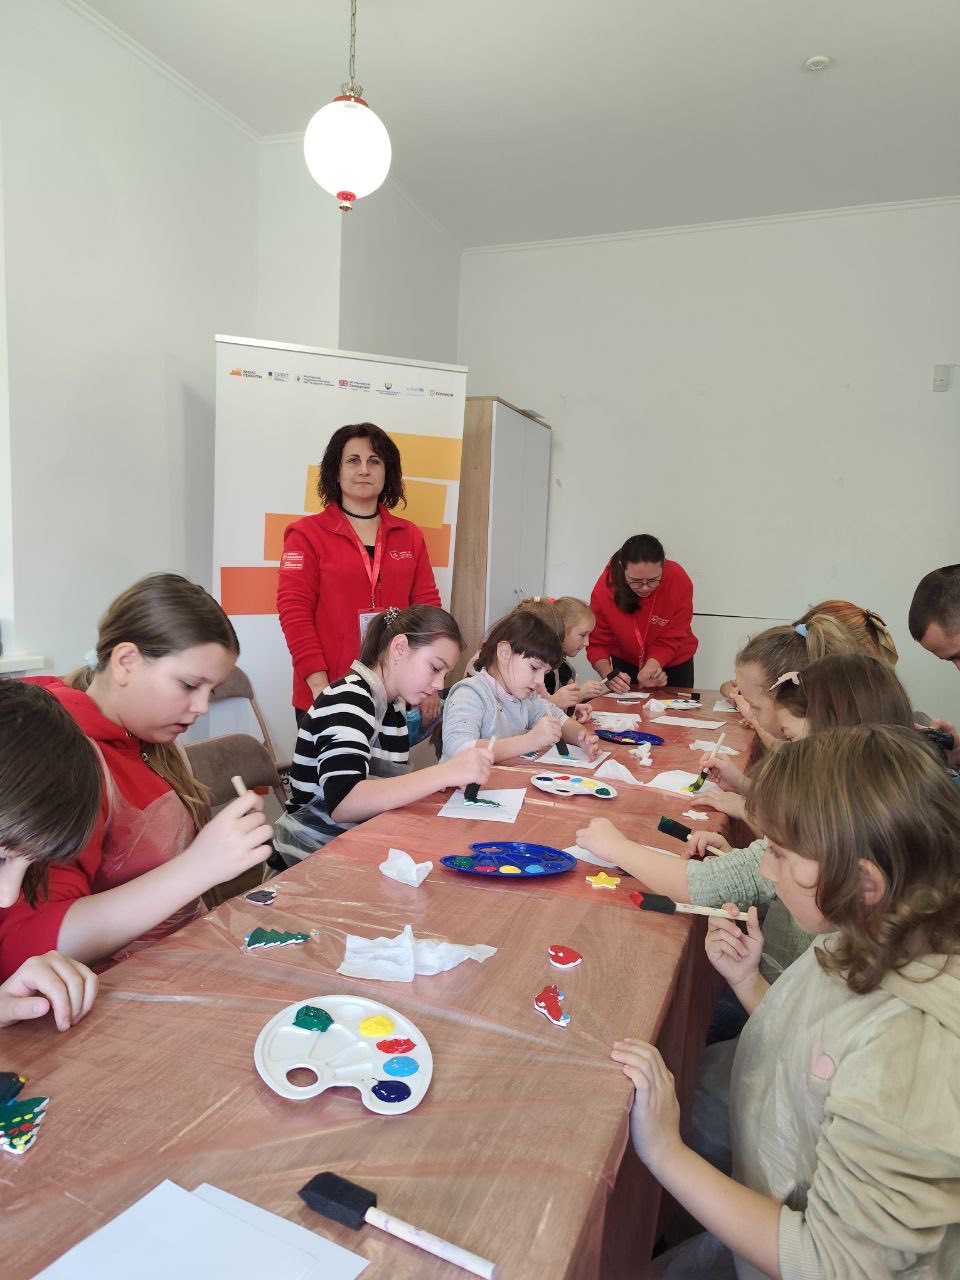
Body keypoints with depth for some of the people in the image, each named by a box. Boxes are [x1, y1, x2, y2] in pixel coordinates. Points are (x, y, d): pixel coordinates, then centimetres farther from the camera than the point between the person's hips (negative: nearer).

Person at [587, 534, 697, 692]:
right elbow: (597, 643, -22)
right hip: (625, 663, 0)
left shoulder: (679, 582, -30)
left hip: (673, 663, 0)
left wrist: (652, 665, -42)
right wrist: (609, 675, -40)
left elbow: (670, 641, -24)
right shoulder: (605, 586, -28)